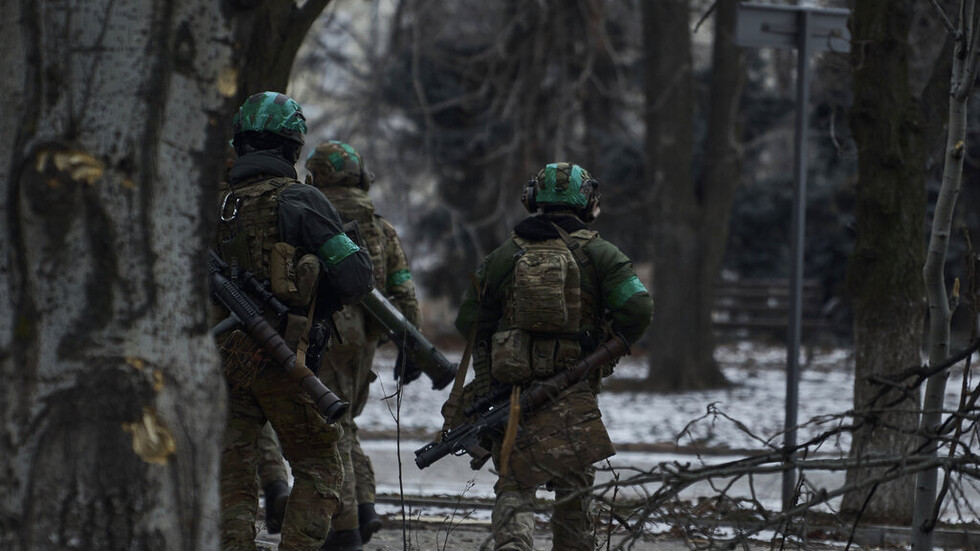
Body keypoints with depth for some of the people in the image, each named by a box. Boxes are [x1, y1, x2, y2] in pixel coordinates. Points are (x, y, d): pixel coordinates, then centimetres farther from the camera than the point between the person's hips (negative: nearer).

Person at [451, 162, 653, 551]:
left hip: (511, 389, 1)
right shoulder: (599, 254, 1)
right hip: (573, 399, -1)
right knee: (574, 490, 12)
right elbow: (638, 310, -10)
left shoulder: (503, 256, 7)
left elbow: (468, 322, 10)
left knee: (514, 489, 1)